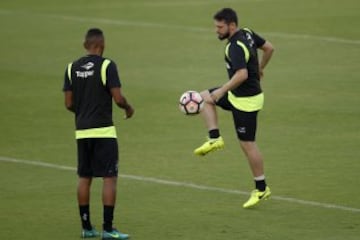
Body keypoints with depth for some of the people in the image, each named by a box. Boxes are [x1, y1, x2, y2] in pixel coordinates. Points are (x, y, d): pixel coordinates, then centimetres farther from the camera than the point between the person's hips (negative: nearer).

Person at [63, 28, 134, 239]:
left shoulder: (72, 68, 5)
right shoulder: (107, 65, -10)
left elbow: (69, 103, 6)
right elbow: (118, 98, -14)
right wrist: (129, 107, 8)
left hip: (82, 131, 6)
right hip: (103, 130, -6)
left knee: (85, 178, 12)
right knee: (110, 177, -1)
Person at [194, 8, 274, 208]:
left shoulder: (236, 47, -26)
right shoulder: (247, 34, 1)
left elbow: (242, 74, -37)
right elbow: (269, 48, 13)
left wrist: (222, 90, -28)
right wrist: (260, 68, 26)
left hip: (246, 101, -10)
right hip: (237, 95, 10)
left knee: (248, 145, -1)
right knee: (205, 97, 20)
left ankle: (262, 189, 10)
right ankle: (215, 139, 12)